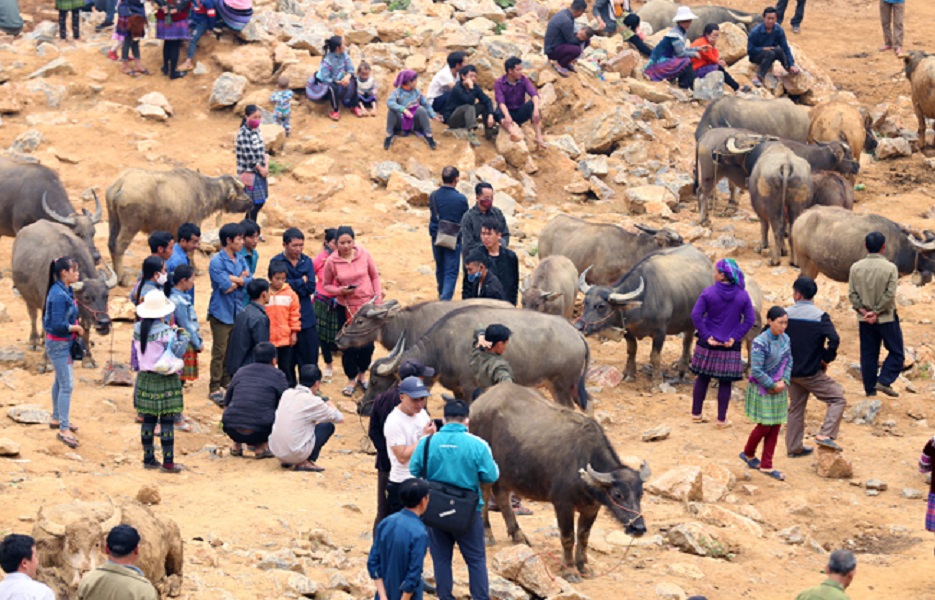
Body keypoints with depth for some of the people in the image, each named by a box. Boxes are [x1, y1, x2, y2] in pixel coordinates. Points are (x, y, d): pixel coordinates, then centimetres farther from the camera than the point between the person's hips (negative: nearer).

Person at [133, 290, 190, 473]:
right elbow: (177, 351, -20)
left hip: (145, 379, 6)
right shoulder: (165, 331, -18)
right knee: (167, 422, -2)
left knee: (148, 420, 13)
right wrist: (184, 337, -3)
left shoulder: (138, 328, 1)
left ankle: (148, 458, 18)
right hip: (165, 382, -6)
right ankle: (168, 462, -1)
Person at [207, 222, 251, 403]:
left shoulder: (240, 259, 10)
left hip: (237, 312, 7)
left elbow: (249, 281, 0)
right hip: (221, 312, -7)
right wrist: (240, 279, -4)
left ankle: (228, 383, 21)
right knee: (220, 352, -5)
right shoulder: (217, 261, -12)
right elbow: (225, 286, -19)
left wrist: (233, 279, -15)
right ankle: (214, 388, 0)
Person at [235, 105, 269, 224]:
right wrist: (261, 168, -12)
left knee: (260, 202, 11)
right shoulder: (243, 133, -16)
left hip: (260, 172, 8)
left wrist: (266, 167, -1)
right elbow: (248, 155, -18)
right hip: (249, 173, -8)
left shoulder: (256, 130, 10)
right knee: (255, 204, -5)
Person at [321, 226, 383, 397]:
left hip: (367, 305, 1)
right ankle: (351, 380, 22)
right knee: (349, 346, 3)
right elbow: (325, 285, 1)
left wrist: (378, 299, 0)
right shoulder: (332, 261, -9)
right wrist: (340, 290, -18)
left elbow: (375, 276, 5)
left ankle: (362, 375, 30)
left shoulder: (364, 255, -6)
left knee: (367, 344, 6)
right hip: (346, 308, -1)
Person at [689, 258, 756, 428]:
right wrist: (735, 337, -5)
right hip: (730, 347, 0)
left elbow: (696, 315, -14)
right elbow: (750, 320, -7)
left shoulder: (709, 292, -11)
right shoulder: (743, 295, -6)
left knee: (702, 378, 15)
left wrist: (706, 336, -9)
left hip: (708, 344, 0)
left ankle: (696, 414, 25)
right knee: (725, 382, 8)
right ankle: (722, 420, 13)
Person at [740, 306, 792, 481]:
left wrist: (784, 382, -6)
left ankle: (766, 466, 16)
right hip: (762, 390, -7)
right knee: (764, 426, 2)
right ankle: (748, 454, 29)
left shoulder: (785, 339, 0)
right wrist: (772, 385, -16)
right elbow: (756, 371, -22)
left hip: (779, 389, 7)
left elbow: (789, 361, 9)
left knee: (775, 427, 8)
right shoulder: (760, 343, -22)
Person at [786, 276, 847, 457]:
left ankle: (794, 447, 22)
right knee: (838, 399, 2)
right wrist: (826, 359, -8)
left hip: (791, 372, 5)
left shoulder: (786, 314, -2)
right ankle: (825, 434, -16)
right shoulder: (820, 316, -13)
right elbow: (834, 339, -24)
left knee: (795, 407, 18)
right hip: (812, 372, -5)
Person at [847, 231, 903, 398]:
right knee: (896, 352, 9)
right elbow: (889, 295, -16)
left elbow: (852, 293, -5)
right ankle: (884, 381, -6)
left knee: (868, 354, 11)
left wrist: (863, 310, -6)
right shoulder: (890, 268, -12)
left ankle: (870, 389, 12)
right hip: (887, 318, -4)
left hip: (864, 320, 4)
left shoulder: (856, 267, -2)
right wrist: (876, 312, -11)